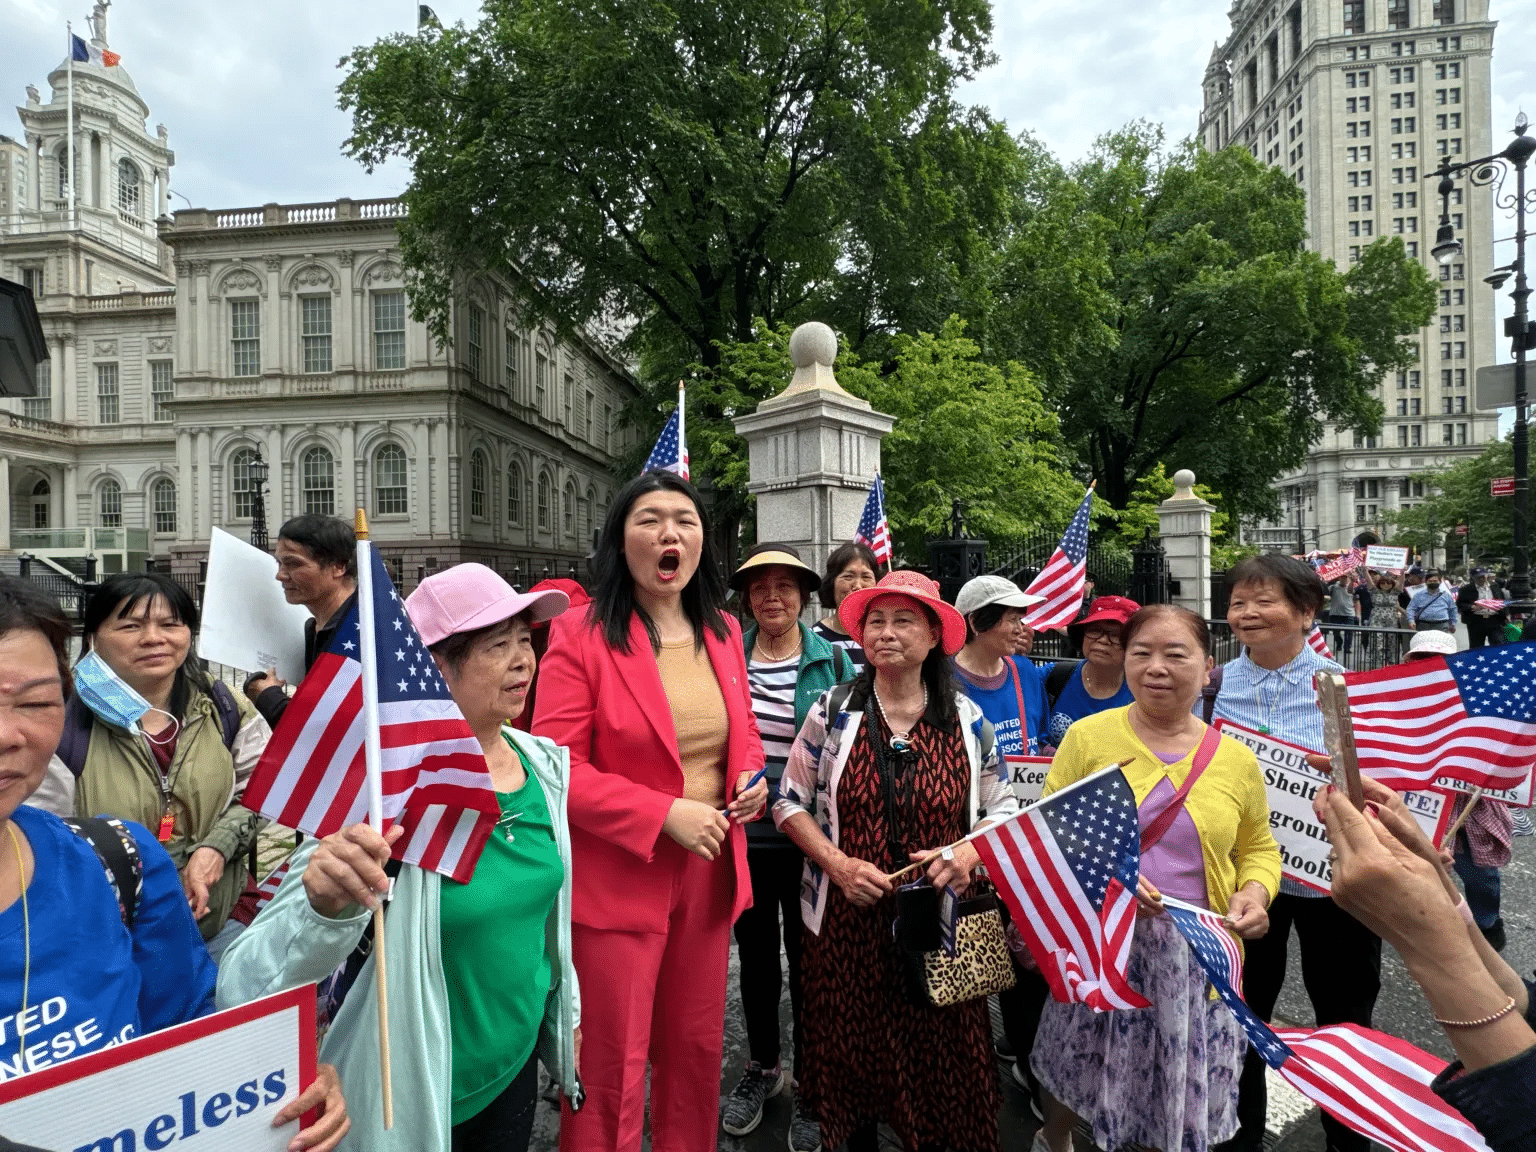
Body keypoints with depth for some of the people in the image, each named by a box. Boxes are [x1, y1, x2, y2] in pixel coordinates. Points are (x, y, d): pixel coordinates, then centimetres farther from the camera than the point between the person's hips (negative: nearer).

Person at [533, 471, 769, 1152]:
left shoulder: (723, 633, 5)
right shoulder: (581, 637, -13)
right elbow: (557, 768, -15)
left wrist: (750, 774, -4)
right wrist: (665, 812, -21)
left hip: (708, 872, 6)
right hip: (616, 879, -5)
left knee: (695, 1050, 22)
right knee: (612, 1071, 10)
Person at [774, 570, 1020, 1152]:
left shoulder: (966, 719, 0)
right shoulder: (833, 710, -4)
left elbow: (1003, 809, 7)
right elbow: (791, 802, 0)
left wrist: (969, 854, -13)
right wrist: (839, 864, -14)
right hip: (848, 920, 0)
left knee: (941, 1058, 9)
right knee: (853, 1053, 14)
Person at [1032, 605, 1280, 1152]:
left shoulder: (1235, 759, 0)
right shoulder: (1088, 737, -7)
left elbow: (1258, 848, 13)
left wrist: (1255, 891, -7)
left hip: (1195, 958, 2)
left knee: (1180, 1104, 14)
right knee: (1077, 1073, 18)